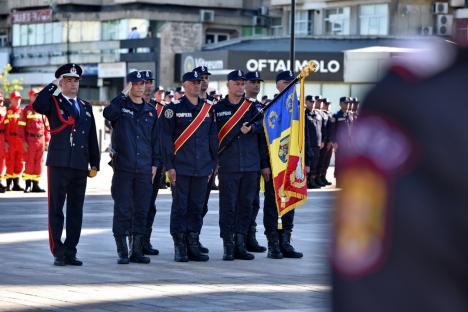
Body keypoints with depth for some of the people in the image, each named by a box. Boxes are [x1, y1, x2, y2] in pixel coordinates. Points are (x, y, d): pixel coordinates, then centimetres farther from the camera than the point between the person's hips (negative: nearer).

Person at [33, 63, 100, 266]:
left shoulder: (86, 107, 17)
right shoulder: (53, 102, 3)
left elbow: (92, 138, 17)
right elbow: (37, 106, -22)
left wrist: (94, 164, 12)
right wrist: (53, 86, -13)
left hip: (80, 166, 4)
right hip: (58, 164, -4)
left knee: (76, 211, 6)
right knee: (56, 209, -2)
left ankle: (70, 252, 12)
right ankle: (58, 253, 2)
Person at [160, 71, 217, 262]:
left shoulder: (208, 109, 11)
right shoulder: (173, 109, -2)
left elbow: (213, 138, 16)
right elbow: (166, 138, -5)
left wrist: (212, 165, 12)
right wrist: (169, 166, -10)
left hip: (202, 168, 4)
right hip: (181, 168, -4)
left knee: (197, 208, 7)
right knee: (180, 207, -1)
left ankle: (193, 246, 14)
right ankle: (180, 248, 4)